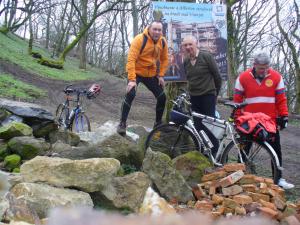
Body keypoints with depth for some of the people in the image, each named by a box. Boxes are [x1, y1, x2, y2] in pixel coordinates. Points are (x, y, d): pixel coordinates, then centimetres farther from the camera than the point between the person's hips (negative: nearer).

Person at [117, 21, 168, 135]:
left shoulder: (163, 42, -5)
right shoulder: (139, 39, -22)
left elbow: (164, 59, 8)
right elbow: (131, 60, -27)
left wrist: (161, 75, -1)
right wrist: (132, 80, -33)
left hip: (151, 74, 5)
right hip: (136, 73, -5)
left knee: (162, 97, 1)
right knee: (130, 94, -25)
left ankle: (158, 123, 20)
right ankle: (122, 123, -14)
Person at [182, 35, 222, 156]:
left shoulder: (206, 56, -8)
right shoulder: (186, 62, 10)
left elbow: (217, 76, -4)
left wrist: (215, 92, 5)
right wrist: (192, 92, 16)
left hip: (208, 96, -6)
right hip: (194, 97, 6)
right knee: (198, 126, 8)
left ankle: (215, 151, 6)